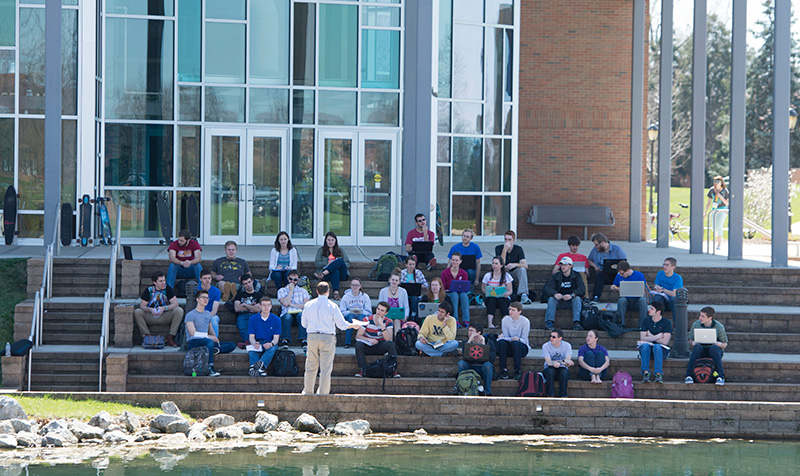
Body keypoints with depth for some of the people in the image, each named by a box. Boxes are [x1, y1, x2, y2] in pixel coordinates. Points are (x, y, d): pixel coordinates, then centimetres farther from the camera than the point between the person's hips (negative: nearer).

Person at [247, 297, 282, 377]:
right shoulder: (253, 319, 3)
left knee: (272, 348, -36)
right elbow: (251, 336, -1)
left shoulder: (276, 320, 1)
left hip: (270, 344, 0)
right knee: (251, 351, -34)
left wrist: (271, 344, -27)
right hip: (257, 343, 0)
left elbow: (276, 338, -3)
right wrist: (254, 343, -25)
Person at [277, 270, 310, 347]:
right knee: (287, 317, -37)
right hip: (287, 313, -1)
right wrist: (291, 291, 2)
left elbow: (306, 305, 2)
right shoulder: (282, 291, 16)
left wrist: (292, 305, -2)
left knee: (301, 315, -36)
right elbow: (285, 303, -4)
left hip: (299, 312, 1)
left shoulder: (303, 291, 18)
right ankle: (285, 340, -48)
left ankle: (303, 340, -47)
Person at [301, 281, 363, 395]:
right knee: (326, 368, 2)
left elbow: (304, 324, 12)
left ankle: (308, 390, 21)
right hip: (327, 338, -3)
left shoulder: (308, 305, 3)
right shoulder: (332, 306, -6)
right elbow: (342, 325, -4)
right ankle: (323, 392, 2)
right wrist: (353, 325, 14)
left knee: (311, 367, 13)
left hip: (312, 337, 3)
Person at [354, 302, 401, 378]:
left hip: (380, 348, 0)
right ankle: (362, 369, -27)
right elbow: (358, 336, -10)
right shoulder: (367, 320, -8)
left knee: (391, 344, -29)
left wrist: (382, 325, -29)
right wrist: (369, 340, -29)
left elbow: (388, 339, -20)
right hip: (367, 347, 0)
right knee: (358, 344, -31)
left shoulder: (388, 322, -6)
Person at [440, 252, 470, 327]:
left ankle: (466, 320, -42)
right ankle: (456, 320, -44)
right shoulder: (444, 273, 0)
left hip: (461, 293, 1)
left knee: (463, 294, -33)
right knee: (455, 294, -35)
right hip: (448, 295, -1)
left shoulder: (464, 273, 4)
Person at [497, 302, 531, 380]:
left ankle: (518, 371, -35)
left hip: (522, 348, -3)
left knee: (515, 343, -37)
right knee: (502, 342, -31)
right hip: (509, 349, 3)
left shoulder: (525, 321, -9)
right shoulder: (505, 320, 0)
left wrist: (518, 339, -33)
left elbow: (524, 340, -11)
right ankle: (503, 371, -31)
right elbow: (506, 337, 0)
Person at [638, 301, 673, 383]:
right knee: (645, 345, -33)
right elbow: (642, 338, -3)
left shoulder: (667, 323, -2)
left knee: (657, 347, -37)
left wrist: (651, 337, -5)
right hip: (646, 349, 2)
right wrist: (657, 337, -10)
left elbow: (665, 341, -12)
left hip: (661, 349, -2)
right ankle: (645, 373, -39)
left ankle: (659, 374, -44)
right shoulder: (646, 321, 7)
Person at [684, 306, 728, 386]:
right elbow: (690, 341, 7)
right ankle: (688, 375, -35)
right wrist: (692, 343, -18)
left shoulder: (719, 327, -6)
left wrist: (719, 344, -24)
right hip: (700, 352, 1)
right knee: (697, 347, -34)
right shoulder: (696, 324, -1)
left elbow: (725, 344, 0)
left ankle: (720, 376, -41)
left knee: (714, 348, -37)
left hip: (715, 352, -1)